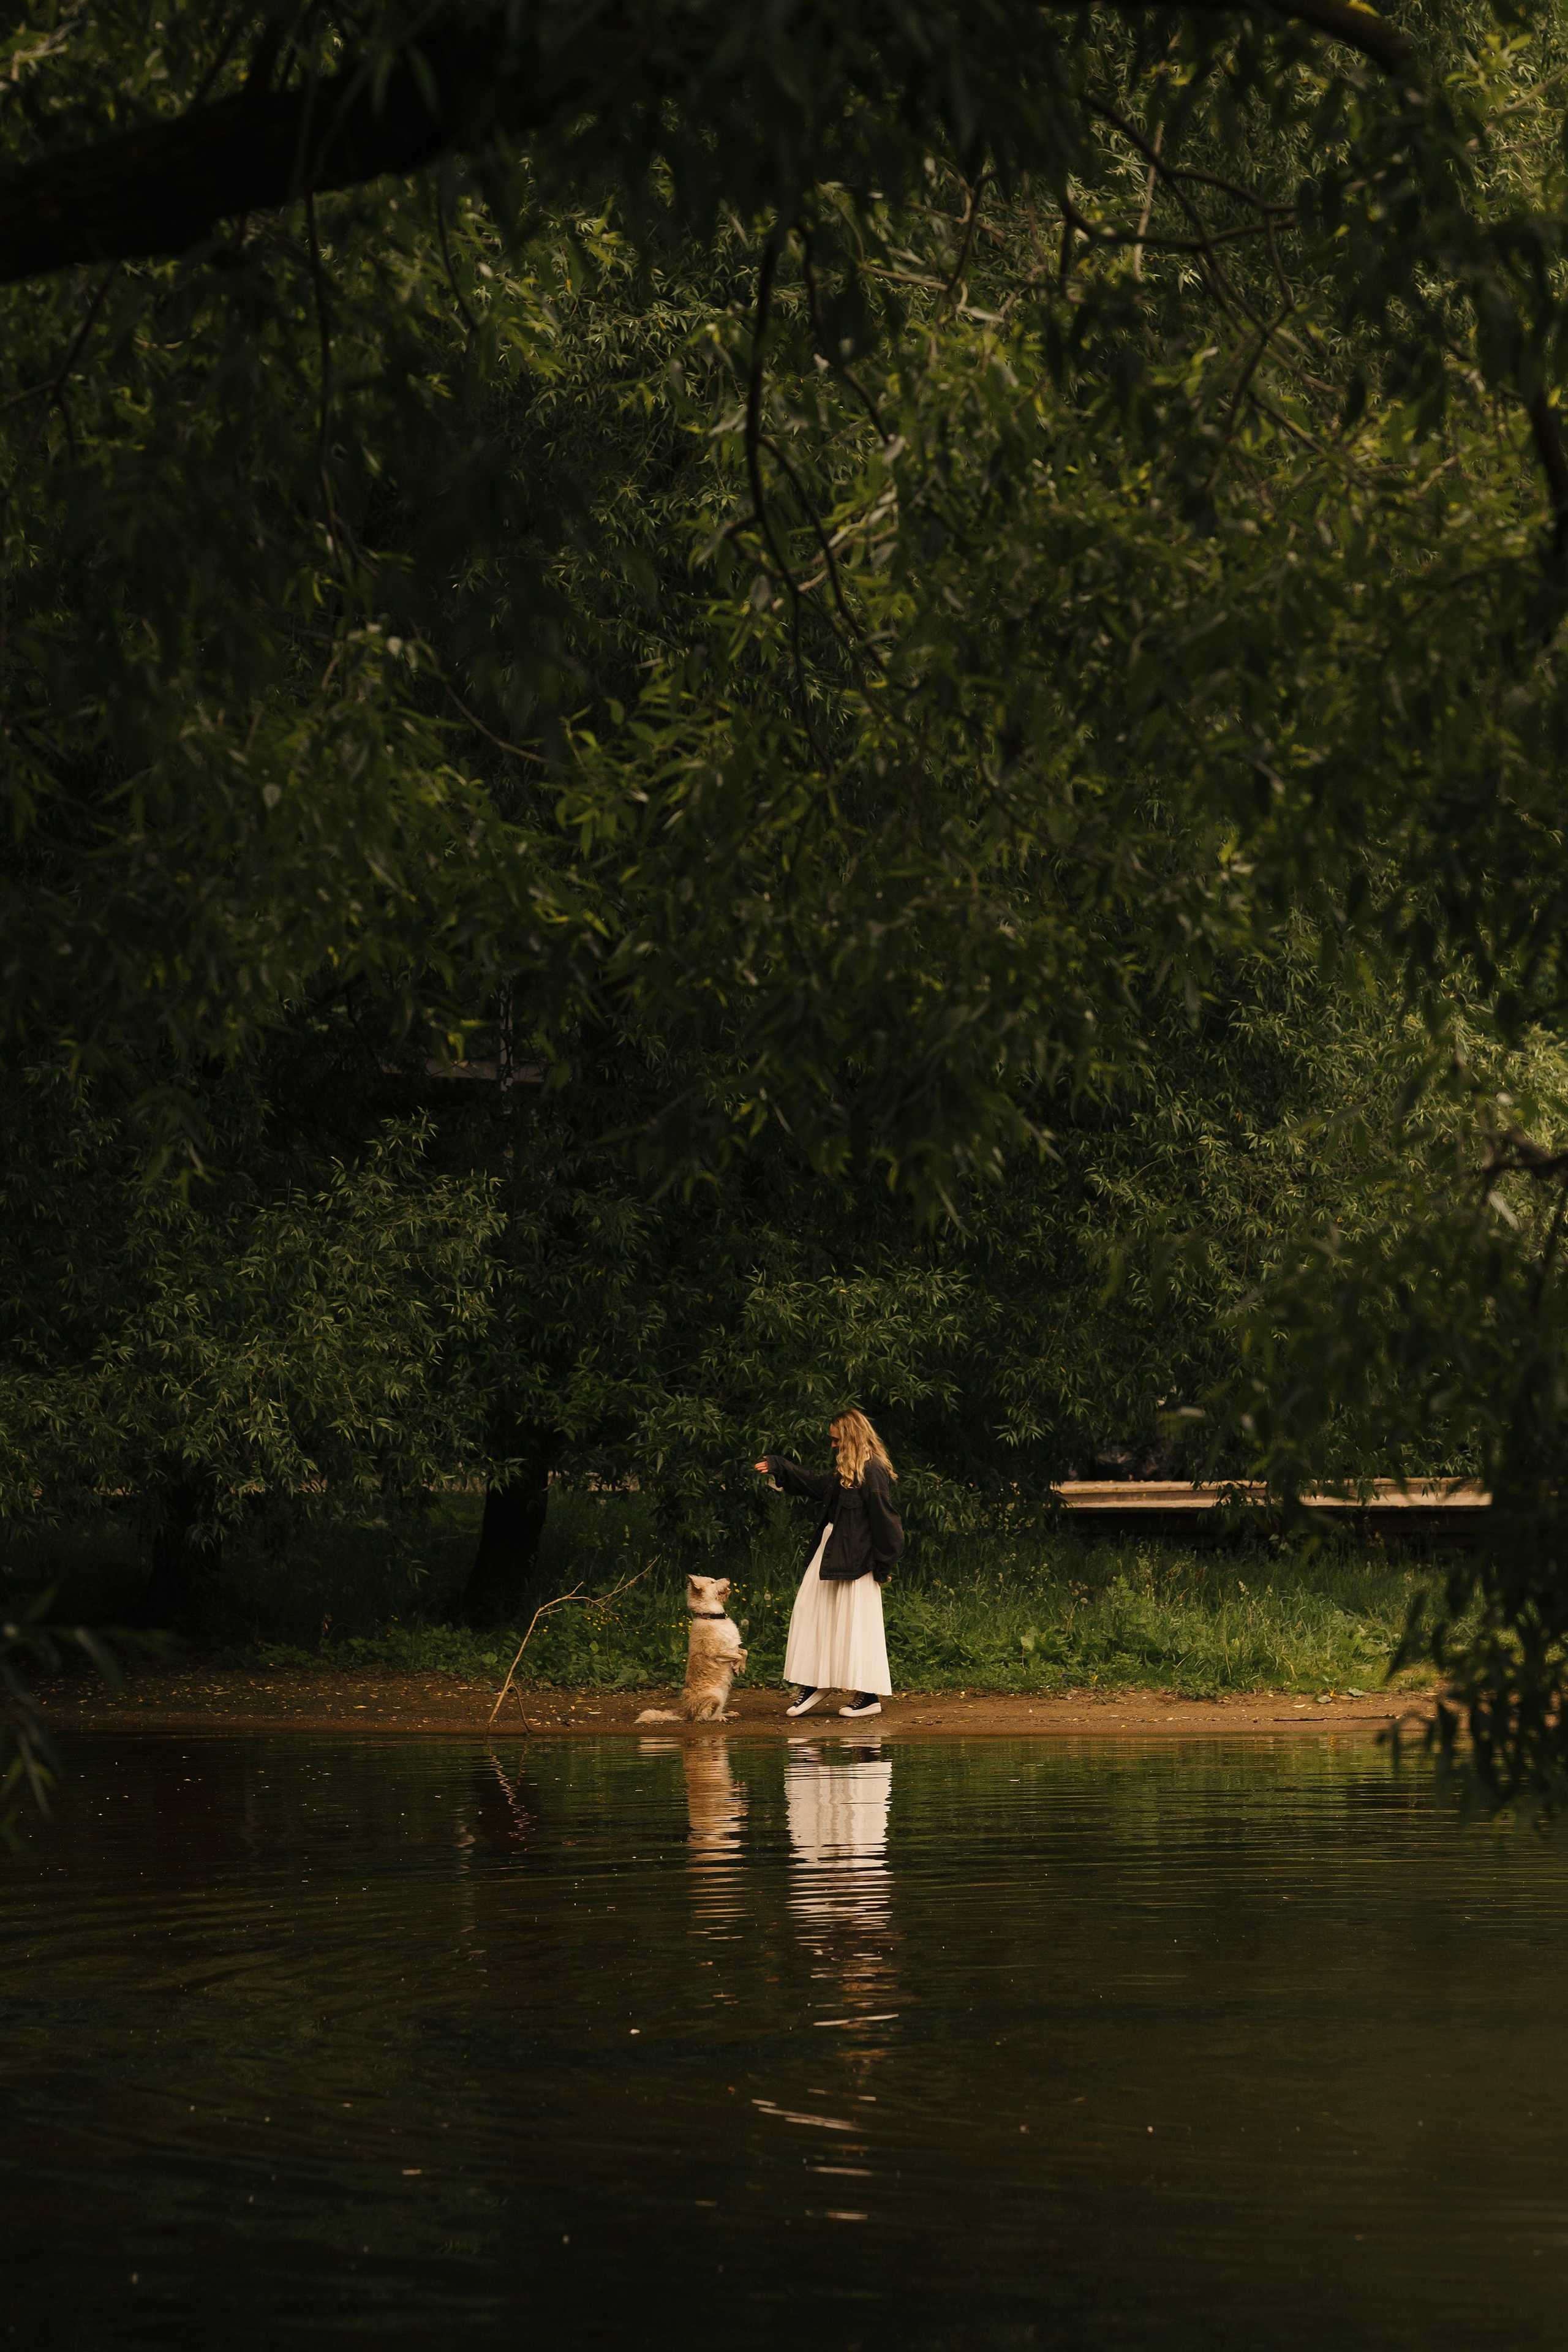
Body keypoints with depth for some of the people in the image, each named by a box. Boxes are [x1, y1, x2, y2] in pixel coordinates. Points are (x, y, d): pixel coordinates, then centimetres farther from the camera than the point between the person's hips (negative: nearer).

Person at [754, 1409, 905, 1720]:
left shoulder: (873, 1472, -15)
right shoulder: (845, 1471, 14)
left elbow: (883, 1519, -17)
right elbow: (819, 1487, 32)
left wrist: (883, 1564, -16)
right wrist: (779, 1468, 37)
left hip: (857, 1561, -10)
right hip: (831, 1552, 10)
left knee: (858, 1622, -5)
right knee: (811, 1612, 8)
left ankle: (870, 1696, 2)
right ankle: (813, 1686, 14)